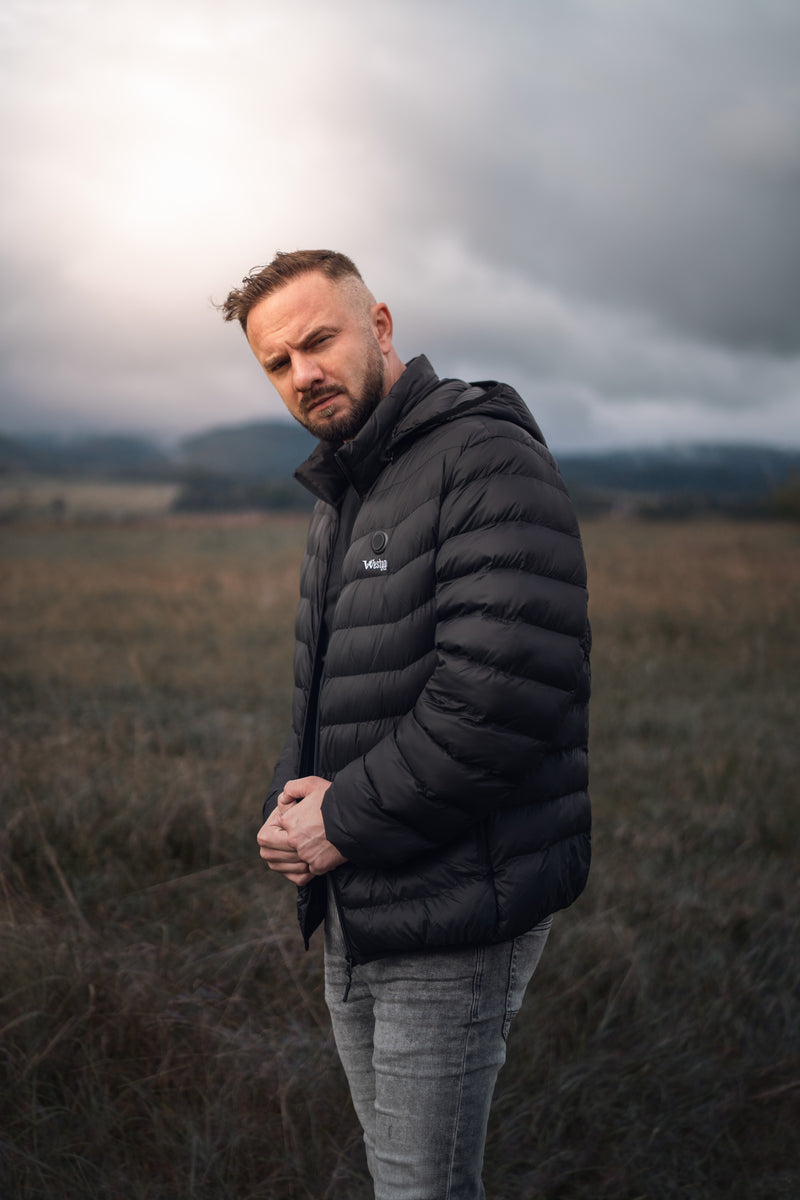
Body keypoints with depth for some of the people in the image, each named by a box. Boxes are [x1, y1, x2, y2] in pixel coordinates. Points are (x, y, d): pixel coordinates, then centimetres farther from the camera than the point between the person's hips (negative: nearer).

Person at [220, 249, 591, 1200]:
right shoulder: (336, 498, 15)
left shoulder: (486, 458, -15)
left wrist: (344, 819, -17)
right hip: (353, 910, 9)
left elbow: (502, 689, -26)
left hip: (455, 916, -9)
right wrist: (291, 798, -1)